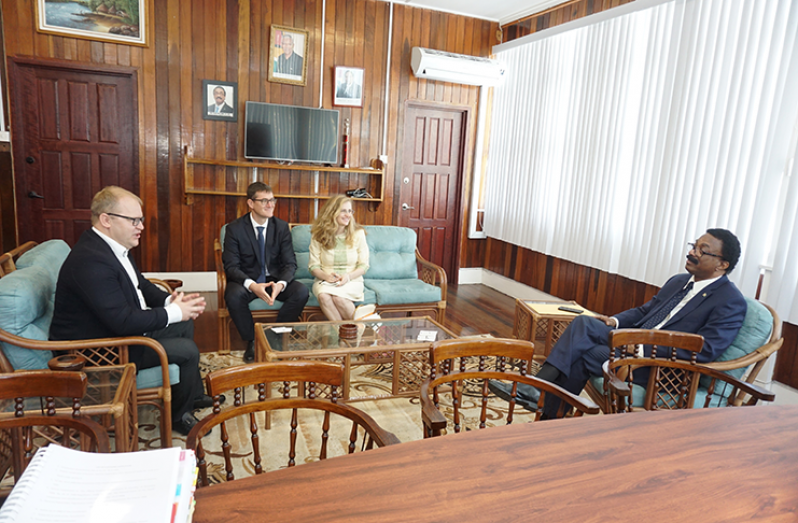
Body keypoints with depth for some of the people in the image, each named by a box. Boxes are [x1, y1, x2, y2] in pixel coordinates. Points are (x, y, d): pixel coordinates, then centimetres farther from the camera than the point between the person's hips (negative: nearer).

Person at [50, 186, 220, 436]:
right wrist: (173, 312, -22)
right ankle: (179, 415, 11)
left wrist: (171, 300, -7)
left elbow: (141, 285, 12)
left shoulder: (111, 246, 1)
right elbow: (123, 321, -33)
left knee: (185, 324, 15)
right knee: (187, 350, -14)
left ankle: (193, 395, 28)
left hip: (122, 329, 11)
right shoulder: (90, 261, -31)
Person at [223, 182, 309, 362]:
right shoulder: (235, 228, -8)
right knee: (234, 295, -35)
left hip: (274, 279, 2)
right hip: (246, 281, -2)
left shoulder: (281, 227, -1)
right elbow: (231, 266, -13)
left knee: (301, 291, -25)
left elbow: (290, 263, -4)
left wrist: (281, 284, -27)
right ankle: (251, 341, -8)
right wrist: (252, 285, -33)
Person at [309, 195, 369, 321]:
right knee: (323, 296, -34)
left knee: (337, 297, -34)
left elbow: (364, 265, 1)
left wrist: (348, 276, -18)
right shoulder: (318, 235, 2)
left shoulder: (358, 233, 1)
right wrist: (325, 276, -20)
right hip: (325, 280, 1)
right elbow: (313, 266, 2)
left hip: (352, 280, -1)